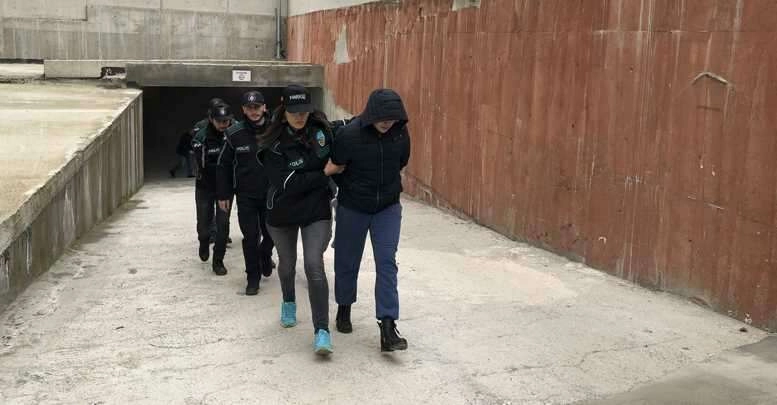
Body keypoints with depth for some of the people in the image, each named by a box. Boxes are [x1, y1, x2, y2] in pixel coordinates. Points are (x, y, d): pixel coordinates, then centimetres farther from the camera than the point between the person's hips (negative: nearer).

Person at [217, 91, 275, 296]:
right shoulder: (235, 134, -5)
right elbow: (224, 165, 3)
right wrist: (223, 195, 3)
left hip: (271, 194, 1)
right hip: (246, 196, -1)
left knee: (271, 234, 11)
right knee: (250, 237, 0)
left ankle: (265, 255, 43)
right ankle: (253, 277, 15)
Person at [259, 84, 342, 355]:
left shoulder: (321, 129, -10)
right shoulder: (273, 146, -19)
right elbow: (287, 184, -26)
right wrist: (324, 173, -24)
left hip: (317, 211, 0)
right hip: (282, 213, 0)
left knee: (314, 264, -16)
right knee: (287, 263, 21)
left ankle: (322, 330, -13)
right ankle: (289, 303, 52)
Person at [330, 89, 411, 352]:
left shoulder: (400, 133, -11)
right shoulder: (349, 135, -23)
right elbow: (334, 168, -8)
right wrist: (350, 188, 5)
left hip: (388, 208, 2)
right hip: (352, 209, -2)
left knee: (387, 263, -6)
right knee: (347, 261, 13)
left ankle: (388, 327, -6)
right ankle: (344, 308, 38)